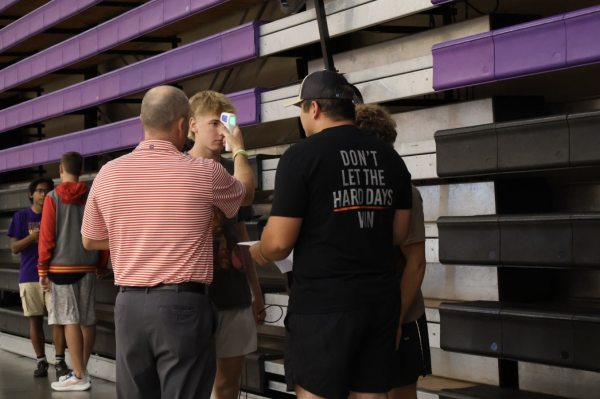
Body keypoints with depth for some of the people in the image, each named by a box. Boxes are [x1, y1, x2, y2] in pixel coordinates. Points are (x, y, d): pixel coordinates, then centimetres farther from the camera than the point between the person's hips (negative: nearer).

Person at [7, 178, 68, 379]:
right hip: (29, 276, 0)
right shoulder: (21, 216, 5)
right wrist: (32, 236, -16)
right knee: (35, 319, 4)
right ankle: (41, 362, 12)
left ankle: (60, 362, -3)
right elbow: (14, 248, 1)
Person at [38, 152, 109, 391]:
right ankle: (81, 370, 18)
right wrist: (102, 266, 15)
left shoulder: (53, 198, -4)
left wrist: (43, 270, -3)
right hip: (87, 268, 4)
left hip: (61, 266, -4)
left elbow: (46, 236, -7)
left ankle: (79, 377, -5)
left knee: (70, 320, -4)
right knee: (87, 320, 10)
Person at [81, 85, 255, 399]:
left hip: (129, 303, 4)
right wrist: (238, 150, 35)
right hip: (183, 303, -4)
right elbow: (246, 194, 17)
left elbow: (90, 240, 17)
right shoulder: (204, 173, -7)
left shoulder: (108, 173, 3)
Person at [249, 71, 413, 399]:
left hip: (323, 302, -6)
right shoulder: (389, 157, 9)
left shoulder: (301, 156, -9)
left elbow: (279, 242, -11)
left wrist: (256, 253, 10)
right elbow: (398, 233, 15)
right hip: (382, 299, 6)